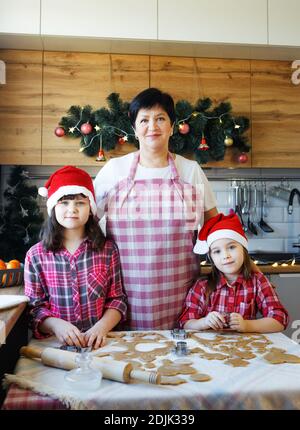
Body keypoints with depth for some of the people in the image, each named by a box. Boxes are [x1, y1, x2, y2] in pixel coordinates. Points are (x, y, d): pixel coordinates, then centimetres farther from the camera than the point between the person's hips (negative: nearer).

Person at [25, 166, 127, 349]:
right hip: (55, 343, 0)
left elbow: (117, 299, 4)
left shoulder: (108, 249, 2)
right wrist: (55, 324, -16)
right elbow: (33, 307, 2)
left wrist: (102, 326, -12)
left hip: (98, 341, 0)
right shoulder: (36, 255, 1)